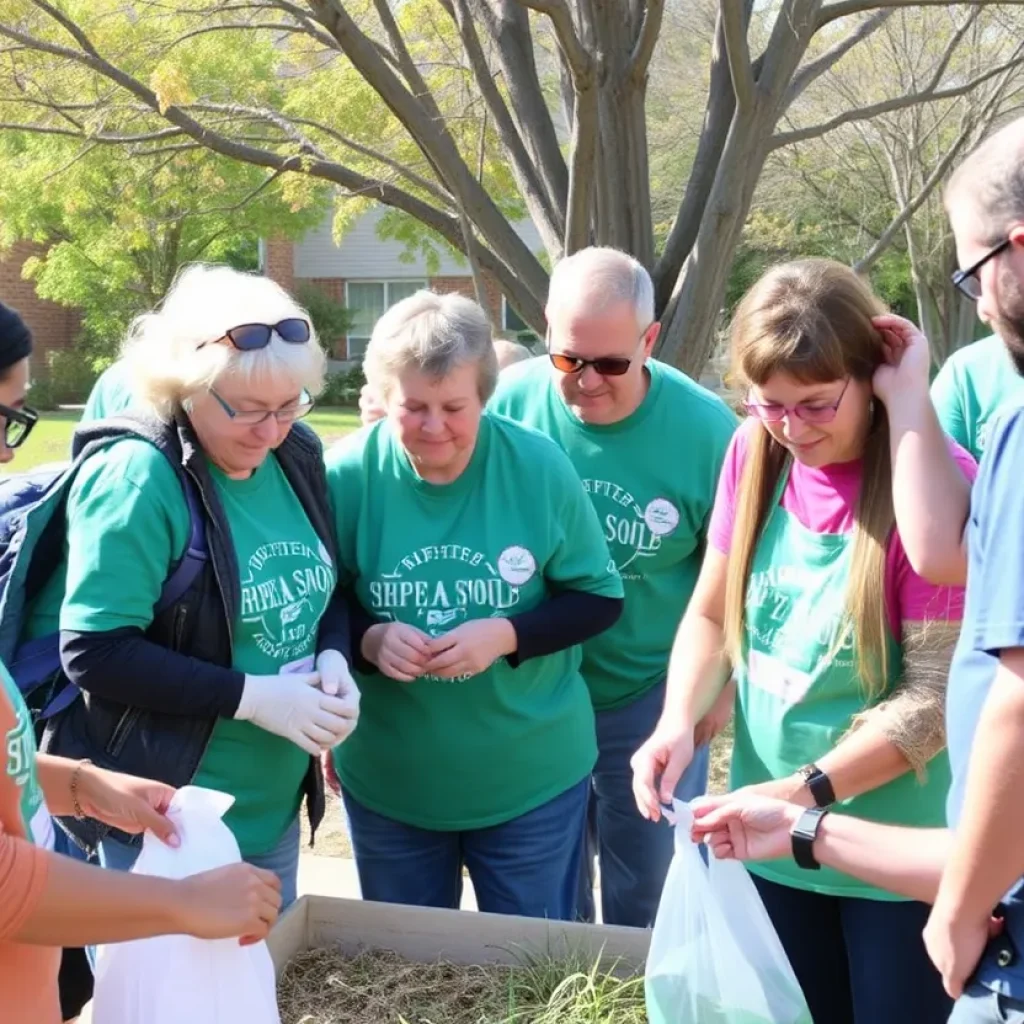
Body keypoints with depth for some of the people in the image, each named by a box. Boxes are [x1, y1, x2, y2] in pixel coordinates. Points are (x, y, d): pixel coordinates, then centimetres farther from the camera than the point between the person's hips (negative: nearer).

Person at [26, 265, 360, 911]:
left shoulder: (294, 456, 2)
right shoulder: (138, 478, -19)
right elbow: (93, 652, -22)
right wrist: (252, 697, -23)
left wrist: (334, 657, -9)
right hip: (167, 819, -7)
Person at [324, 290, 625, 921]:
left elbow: (600, 599, -5)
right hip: (388, 784, 1)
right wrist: (368, 641, -24)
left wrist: (507, 635, -22)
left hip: (534, 780, 0)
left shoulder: (539, 467, -13)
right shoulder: (346, 475, -13)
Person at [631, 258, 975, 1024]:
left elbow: (938, 691, -19)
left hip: (898, 849, -4)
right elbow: (711, 614, 5)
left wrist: (808, 789, -26)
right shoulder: (755, 454, -3)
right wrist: (680, 720, -13)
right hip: (772, 836, 5)